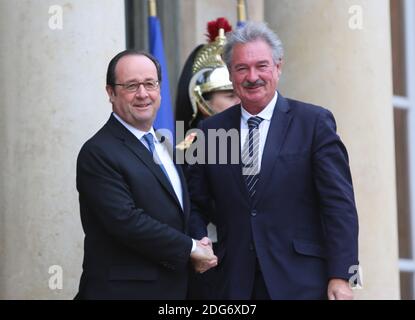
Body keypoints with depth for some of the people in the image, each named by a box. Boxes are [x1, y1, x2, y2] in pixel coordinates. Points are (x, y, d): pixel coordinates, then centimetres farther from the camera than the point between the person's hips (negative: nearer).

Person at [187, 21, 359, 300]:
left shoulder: (315, 122, 0)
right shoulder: (210, 131, 9)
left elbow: (339, 204, -4)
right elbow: (196, 206, 16)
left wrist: (341, 276, -11)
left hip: (301, 283, -2)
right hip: (235, 284, 3)